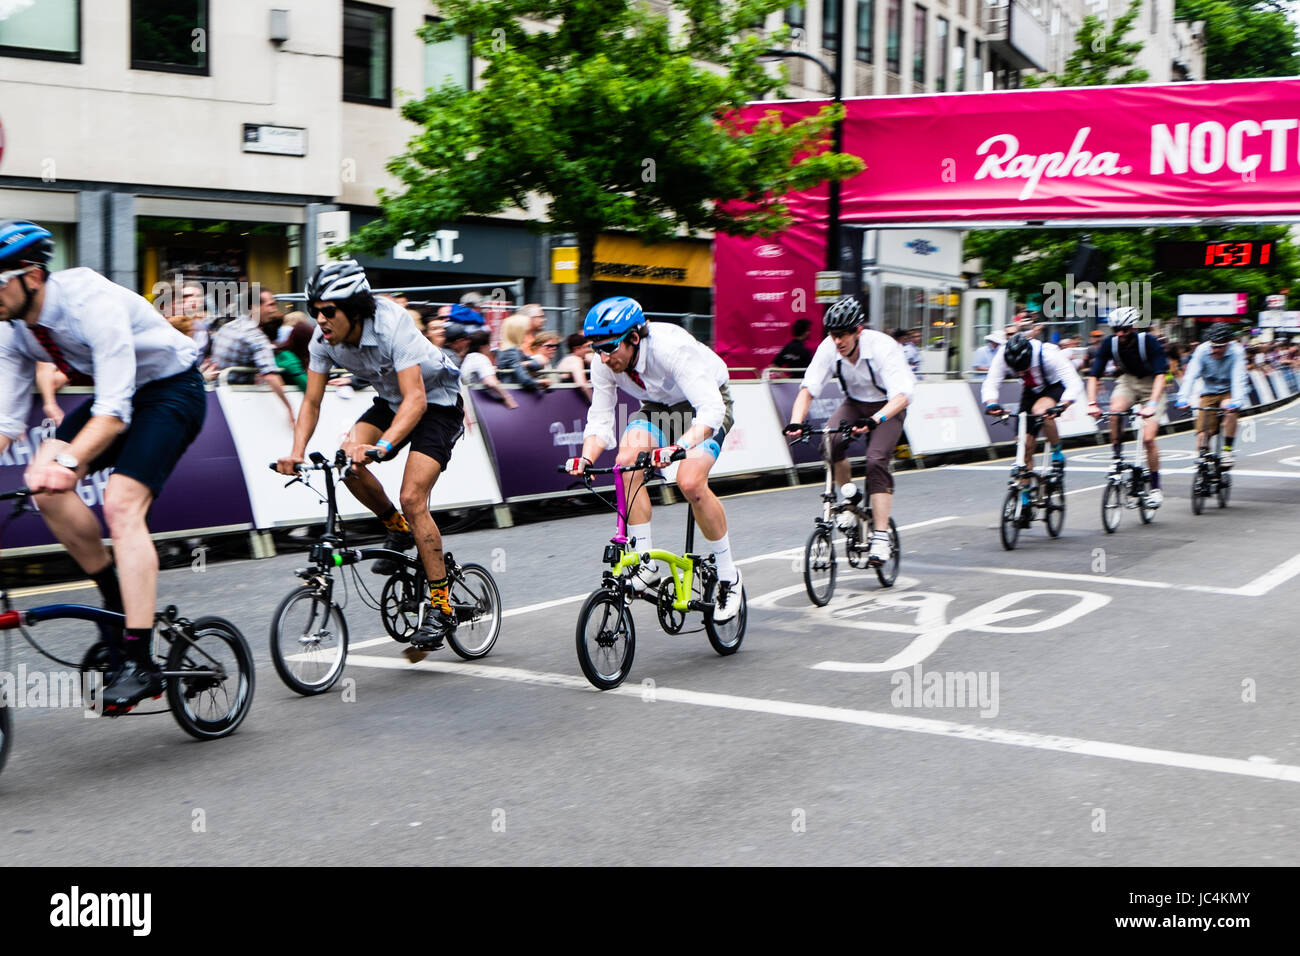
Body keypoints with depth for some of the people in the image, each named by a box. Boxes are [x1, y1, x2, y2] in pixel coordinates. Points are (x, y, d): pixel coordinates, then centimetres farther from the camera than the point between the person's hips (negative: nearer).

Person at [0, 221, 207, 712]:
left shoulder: (91, 302, -32)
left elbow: (114, 412, -39)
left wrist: (67, 461, -53)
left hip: (172, 389, -8)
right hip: (117, 394, 8)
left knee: (121, 503, -24)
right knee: (43, 480, -14)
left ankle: (140, 663, -24)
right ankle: (116, 597, 5)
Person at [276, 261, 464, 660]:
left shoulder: (392, 324, -34)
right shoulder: (324, 338, -16)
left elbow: (416, 399, -41)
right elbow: (312, 402, -10)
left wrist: (382, 446, -54)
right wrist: (297, 453, -27)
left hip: (436, 400, -6)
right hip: (391, 399, 6)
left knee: (412, 498, -19)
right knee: (347, 461, -20)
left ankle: (441, 608, -10)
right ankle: (398, 531, 8)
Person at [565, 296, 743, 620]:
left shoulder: (672, 348, -37)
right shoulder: (604, 364, -20)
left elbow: (710, 411, -43)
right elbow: (599, 422, -13)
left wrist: (678, 447, -60)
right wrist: (585, 459, -33)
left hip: (708, 403, -5)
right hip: (658, 408, 5)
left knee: (690, 482, -27)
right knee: (627, 459, -24)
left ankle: (728, 576, -8)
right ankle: (647, 565, -16)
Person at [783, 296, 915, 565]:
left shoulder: (883, 347, -31)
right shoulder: (829, 348, -19)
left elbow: (902, 395, -40)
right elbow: (808, 388, -22)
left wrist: (874, 420, -57)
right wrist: (796, 422, -41)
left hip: (888, 407, -4)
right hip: (855, 404, 4)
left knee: (876, 461, -25)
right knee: (830, 441, -26)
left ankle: (882, 536, -21)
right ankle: (850, 497, -1)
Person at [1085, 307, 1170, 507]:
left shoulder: (1149, 342, -26)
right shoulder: (1110, 343, -17)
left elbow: (1160, 375, -35)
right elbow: (1093, 375, -19)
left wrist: (1152, 404, -49)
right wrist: (1092, 403, -34)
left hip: (1151, 385, -3)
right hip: (1127, 381, 3)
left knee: (1148, 439, -14)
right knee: (1115, 411, -33)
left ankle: (1155, 488, 2)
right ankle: (1116, 457, -15)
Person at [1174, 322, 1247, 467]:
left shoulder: (1236, 352, -19)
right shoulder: (1202, 350, -16)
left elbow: (1239, 379, -30)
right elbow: (1191, 375, -25)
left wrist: (1236, 401, -48)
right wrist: (1183, 398, -41)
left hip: (1228, 392, -1)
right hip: (1209, 393, 1)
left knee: (1230, 409, -36)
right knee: (1202, 437, -13)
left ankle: (1227, 450, -22)